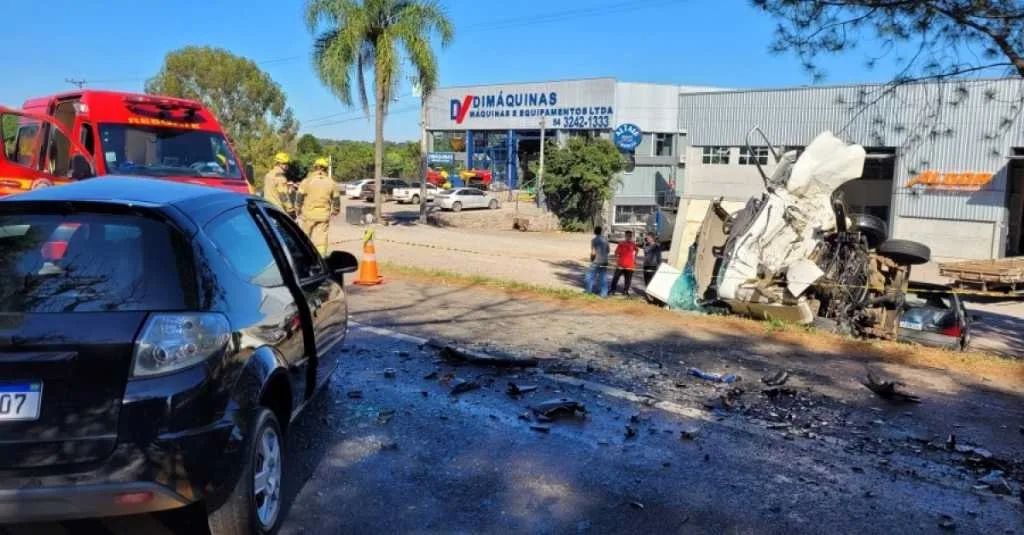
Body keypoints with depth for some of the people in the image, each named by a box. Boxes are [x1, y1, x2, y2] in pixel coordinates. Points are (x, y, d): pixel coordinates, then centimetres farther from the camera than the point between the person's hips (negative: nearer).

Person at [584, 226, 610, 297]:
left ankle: (588, 291, 13)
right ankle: (604, 293, 6)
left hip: (596, 262, -5)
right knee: (603, 278, 8)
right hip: (604, 262, 5)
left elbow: (593, 253, -15)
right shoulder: (605, 239, 5)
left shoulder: (594, 240, -12)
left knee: (589, 275, 10)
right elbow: (608, 250, 13)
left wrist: (591, 258, 2)